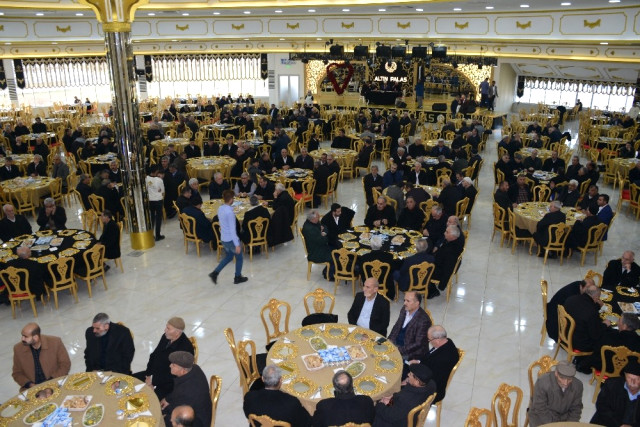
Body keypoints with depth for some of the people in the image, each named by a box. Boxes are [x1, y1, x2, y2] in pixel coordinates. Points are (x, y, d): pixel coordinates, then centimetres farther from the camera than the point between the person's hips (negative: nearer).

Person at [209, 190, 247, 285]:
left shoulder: (220, 209, 0)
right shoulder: (230, 212, -25)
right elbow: (232, 230, -25)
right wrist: (237, 244, -22)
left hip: (223, 239, 8)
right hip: (231, 239, -8)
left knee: (228, 257, 25)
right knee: (239, 258, 14)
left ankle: (215, 273, 15)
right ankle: (238, 277, 27)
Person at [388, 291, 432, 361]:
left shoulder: (423, 320, -22)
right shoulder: (404, 309, 0)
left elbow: (418, 344, -20)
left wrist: (400, 350, -24)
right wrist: (390, 340, -2)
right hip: (396, 345, 7)